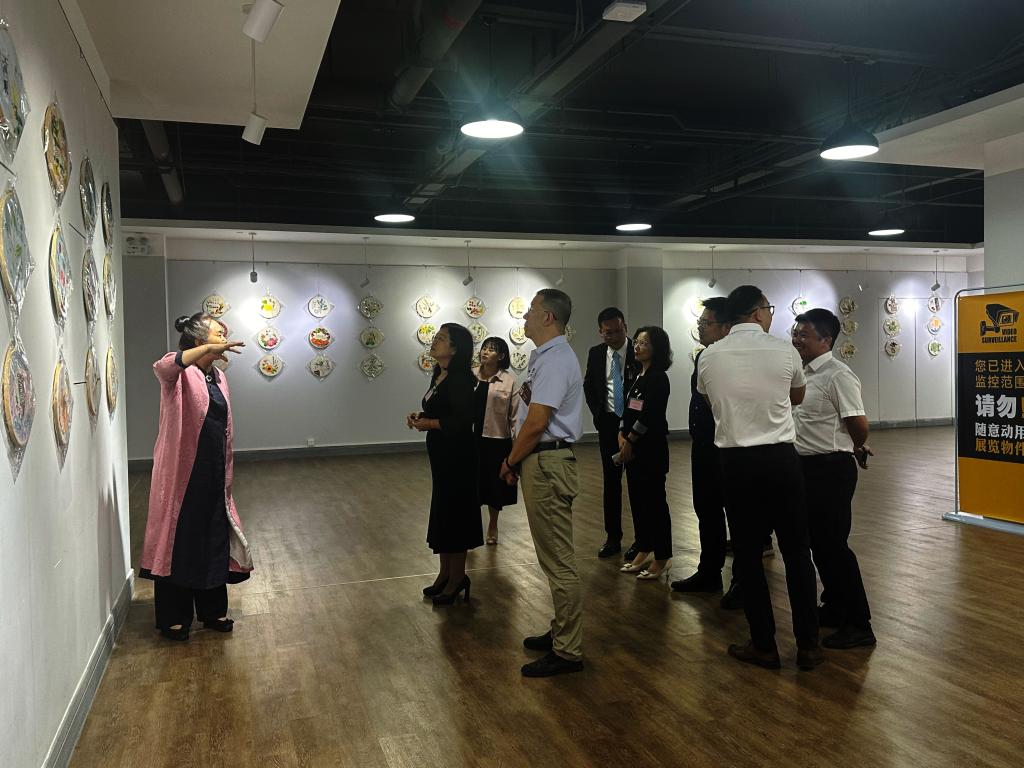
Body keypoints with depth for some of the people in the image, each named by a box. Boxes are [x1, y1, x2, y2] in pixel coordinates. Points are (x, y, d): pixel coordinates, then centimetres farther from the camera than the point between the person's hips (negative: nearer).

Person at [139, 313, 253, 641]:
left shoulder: (218, 377, 12)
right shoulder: (181, 373, -10)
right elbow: (161, 367, -36)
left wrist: (226, 473, 19)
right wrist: (207, 349, -48)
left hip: (213, 472, 7)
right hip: (182, 471, -7)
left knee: (215, 539, 13)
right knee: (178, 540, 3)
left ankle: (212, 610, 27)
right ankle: (173, 617, 17)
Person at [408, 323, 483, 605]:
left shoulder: (459, 380, -18)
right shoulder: (439, 375, 10)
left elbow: (461, 420, -24)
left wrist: (428, 424, -15)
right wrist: (421, 417, -1)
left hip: (457, 455, -9)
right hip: (441, 453, 9)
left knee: (453, 514, 1)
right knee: (442, 512, 16)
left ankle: (457, 577, 15)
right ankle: (446, 574, 28)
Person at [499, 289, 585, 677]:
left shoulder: (554, 359, -16)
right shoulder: (545, 356, 16)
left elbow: (536, 423, -21)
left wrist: (511, 461, -7)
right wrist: (517, 460, 11)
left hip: (547, 465, -11)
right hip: (542, 462, 11)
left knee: (558, 560, -4)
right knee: (554, 556, 19)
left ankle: (567, 652, 5)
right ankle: (561, 632, 31)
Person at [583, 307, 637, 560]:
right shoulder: (596, 353, 3)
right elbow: (588, 386, 15)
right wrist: (598, 415, 6)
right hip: (608, 423, 4)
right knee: (610, 481, 8)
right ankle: (613, 537, 16)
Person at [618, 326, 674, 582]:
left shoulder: (658, 378, -10)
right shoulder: (636, 376, 13)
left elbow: (649, 415, -16)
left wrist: (630, 440, -11)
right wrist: (622, 435, 0)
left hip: (651, 446, -8)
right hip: (632, 446, 8)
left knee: (654, 500, -2)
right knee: (637, 498, 12)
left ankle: (662, 558, 7)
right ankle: (643, 551, 23)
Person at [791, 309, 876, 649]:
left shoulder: (838, 375, -18)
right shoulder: (803, 373, 10)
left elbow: (859, 424, -20)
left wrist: (858, 450, 0)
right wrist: (855, 449, 16)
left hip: (831, 470, -9)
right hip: (807, 466, 9)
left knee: (833, 545, -3)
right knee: (817, 542, 17)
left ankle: (858, 624, 8)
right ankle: (834, 607, 33)